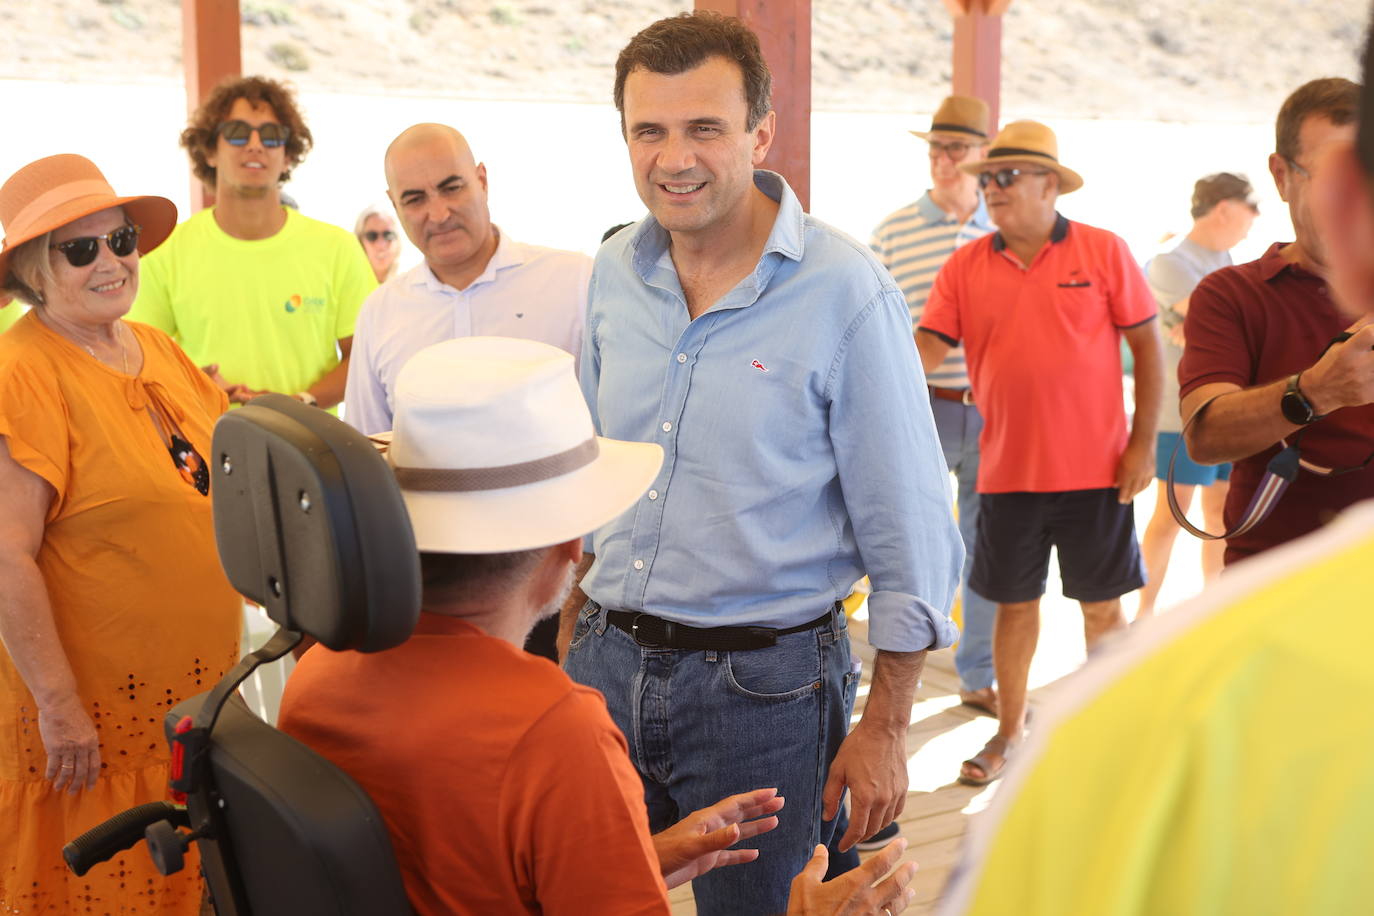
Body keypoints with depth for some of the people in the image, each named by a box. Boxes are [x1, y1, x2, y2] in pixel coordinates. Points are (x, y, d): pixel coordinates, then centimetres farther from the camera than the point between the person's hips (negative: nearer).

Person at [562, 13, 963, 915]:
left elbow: (912, 535, -9)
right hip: (608, 662, 5)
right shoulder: (615, 273, 2)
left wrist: (884, 728, -9)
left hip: (762, 681, -5)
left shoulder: (845, 291, -14)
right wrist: (573, 644, 13)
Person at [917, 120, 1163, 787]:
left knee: (1102, 605, 9)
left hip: (1095, 469, -2)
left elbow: (1147, 346, -1)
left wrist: (1143, 443, -5)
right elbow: (926, 349, -2)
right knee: (1014, 603, 12)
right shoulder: (965, 267, 3)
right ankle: (1009, 732, 26)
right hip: (1008, 473, 2)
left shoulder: (1104, 252, -3)